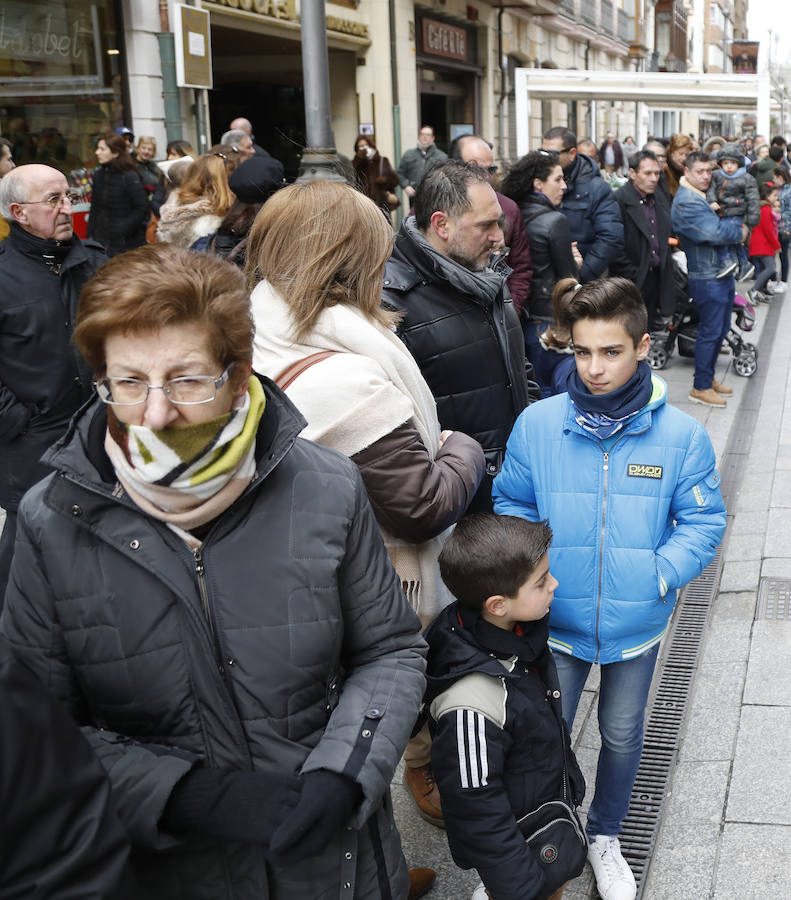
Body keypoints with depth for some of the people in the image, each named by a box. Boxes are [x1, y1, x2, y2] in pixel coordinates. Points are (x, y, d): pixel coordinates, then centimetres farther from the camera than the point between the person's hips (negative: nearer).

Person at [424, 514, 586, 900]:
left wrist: (569, 777, 21)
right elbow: (475, 807, -26)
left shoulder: (520, 633, -11)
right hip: (516, 838, -7)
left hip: (550, 805, 7)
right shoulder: (471, 703, -37)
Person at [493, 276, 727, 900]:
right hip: (557, 618, 0)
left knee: (623, 736, 21)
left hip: (637, 623, 1)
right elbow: (513, 508, -1)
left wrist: (660, 574, -19)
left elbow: (703, 521, -6)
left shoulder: (681, 435, -14)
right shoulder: (537, 424, -13)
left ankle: (606, 837, 48)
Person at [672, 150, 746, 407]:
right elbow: (713, 233, -25)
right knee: (710, 331, -5)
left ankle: (708, 378, 27)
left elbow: (720, 224, 19)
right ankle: (700, 387, 4)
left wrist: (735, 226, -3)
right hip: (706, 277, -10)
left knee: (720, 329, 16)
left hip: (722, 272, 10)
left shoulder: (705, 196, 15)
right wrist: (739, 233, -8)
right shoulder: (685, 202, -18)